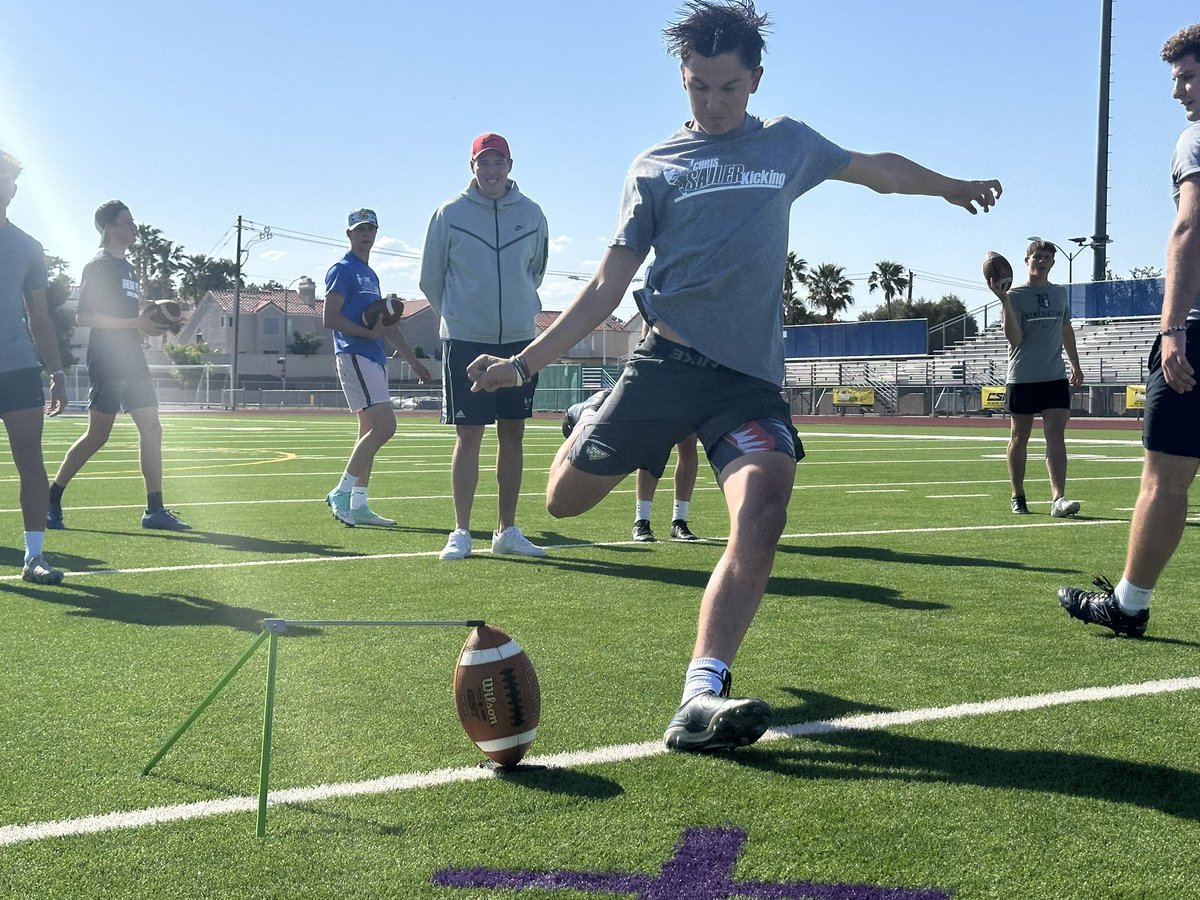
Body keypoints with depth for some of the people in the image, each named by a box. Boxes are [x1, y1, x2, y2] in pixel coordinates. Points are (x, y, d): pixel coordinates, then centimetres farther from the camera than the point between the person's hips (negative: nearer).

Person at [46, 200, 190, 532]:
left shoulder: (128, 269, 19)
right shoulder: (98, 266, -7)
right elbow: (84, 317, -17)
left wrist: (151, 319, 9)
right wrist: (136, 323, -20)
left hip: (132, 361, 9)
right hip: (107, 362, -9)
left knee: (151, 429, 3)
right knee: (98, 434, -6)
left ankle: (155, 510, 5)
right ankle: (51, 501, 5)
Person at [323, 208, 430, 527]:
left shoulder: (371, 275, 23)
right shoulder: (342, 270, -4)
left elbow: (386, 323, 27)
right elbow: (330, 318, -13)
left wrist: (412, 359, 26)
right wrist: (369, 333, -19)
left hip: (375, 359, 9)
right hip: (354, 356, -9)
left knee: (370, 431, 8)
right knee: (384, 426, -17)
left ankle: (358, 505, 10)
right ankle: (341, 493, -10)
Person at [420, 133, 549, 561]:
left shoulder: (531, 214, 5)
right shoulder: (450, 213, -2)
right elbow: (430, 280, 7)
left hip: (519, 339, 3)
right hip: (465, 341, -3)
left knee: (513, 435, 6)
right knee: (469, 435, -3)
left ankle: (506, 530, 15)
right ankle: (461, 533, 3)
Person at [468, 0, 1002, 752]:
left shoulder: (787, 144, 15)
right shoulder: (655, 166, 9)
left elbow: (877, 168, 32)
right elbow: (610, 284, 6)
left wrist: (953, 186, 40)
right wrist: (526, 361, -2)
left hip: (751, 376, 1)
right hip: (667, 362, 0)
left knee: (762, 514, -24)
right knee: (565, 500, 2)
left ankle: (703, 693, -25)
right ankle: (589, 419, 38)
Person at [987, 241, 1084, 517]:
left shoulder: (1060, 293, 12)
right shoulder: (1015, 295, -2)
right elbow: (1015, 338, -14)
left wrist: (1075, 365, 25)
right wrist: (1005, 301, -24)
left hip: (1055, 377, 3)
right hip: (1021, 378, -3)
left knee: (1056, 436, -8)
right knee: (1019, 438, 6)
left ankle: (1058, 499, -15)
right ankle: (1018, 497, 19)